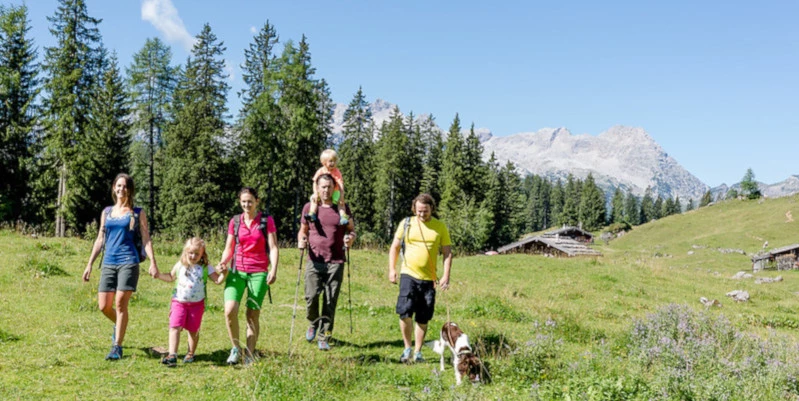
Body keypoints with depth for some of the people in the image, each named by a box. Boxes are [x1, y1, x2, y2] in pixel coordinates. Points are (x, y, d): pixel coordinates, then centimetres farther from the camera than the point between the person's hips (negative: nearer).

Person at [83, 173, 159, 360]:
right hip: (108, 263, 4)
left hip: (128, 262, -4)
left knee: (120, 303, -11)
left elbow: (146, 239, 1)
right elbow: (100, 240, 18)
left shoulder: (137, 213, 5)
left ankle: (117, 347, -3)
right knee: (104, 306, 2)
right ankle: (119, 325, 35)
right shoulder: (106, 212, 15)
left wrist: (153, 263, -11)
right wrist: (90, 264, 15)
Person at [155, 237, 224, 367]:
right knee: (175, 327, -12)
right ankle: (172, 356, -16)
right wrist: (159, 275, 5)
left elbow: (218, 280, -6)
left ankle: (191, 354, 27)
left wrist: (224, 274, -25)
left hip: (196, 304, -1)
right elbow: (171, 277, 20)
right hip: (179, 302, 1)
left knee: (193, 330, 8)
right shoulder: (180, 265, 4)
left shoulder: (205, 267, -2)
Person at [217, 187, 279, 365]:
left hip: (259, 273, -2)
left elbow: (273, 248, -2)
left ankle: (249, 355, 14)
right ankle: (236, 348, 5)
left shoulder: (267, 221, 2)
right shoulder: (235, 221, 9)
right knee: (230, 310, -16)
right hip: (237, 271, 2)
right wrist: (223, 263, -6)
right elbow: (229, 249, 13)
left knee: (253, 315, 0)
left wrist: (273, 270, -15)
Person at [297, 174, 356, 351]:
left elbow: (351, 229, 16)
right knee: (311, 296, -11)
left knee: (330, 302, -1)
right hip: (314, 261, 0)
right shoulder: (309, 207, 9)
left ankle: (324, 338, 10)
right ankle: (313, 324, 20)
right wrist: (301, 240, -4)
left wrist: (350, 238, -7)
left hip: (336, 262, 0)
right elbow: (303, 230, 18)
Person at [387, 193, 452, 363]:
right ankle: (408, 348, 5)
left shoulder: (440, 227, 3)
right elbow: (395, 247, 10)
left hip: (429, 278, 1)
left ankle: (418, 352, 19)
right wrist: (392, 269, 1)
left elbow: (447, 253, 5)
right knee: (405, 312, -13)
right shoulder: (406, 223, 3)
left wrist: (446, 275, -6)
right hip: (408, 274, -1)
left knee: (423, 319, 7)